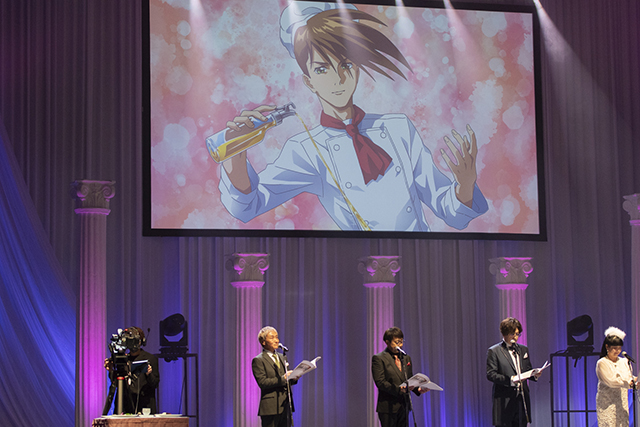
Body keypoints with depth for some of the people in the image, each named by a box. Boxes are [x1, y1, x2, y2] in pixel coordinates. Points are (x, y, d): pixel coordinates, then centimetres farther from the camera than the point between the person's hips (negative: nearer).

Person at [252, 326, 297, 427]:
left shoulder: (281, 357, 18)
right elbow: (262, 382, -16)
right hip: (271, 407, -7)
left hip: (285, 406, 7)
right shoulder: (258, 360, -5)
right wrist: (282, 378, -22)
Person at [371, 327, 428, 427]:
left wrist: (418, 389, -4)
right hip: (388, 406, -6)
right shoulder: (378, 358, -4)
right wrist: (398, 389, -24)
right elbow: (380, 382, -13)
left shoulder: (406, 358, 16)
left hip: (404, 406, 6)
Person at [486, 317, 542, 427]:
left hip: (522, 400, 5)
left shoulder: (523, 350, 18)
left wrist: (534, 375, -3)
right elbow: (490, 374, -7)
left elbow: (528, 370, 22)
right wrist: (509, 380, -21)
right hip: (504, 401, -5)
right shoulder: (494, 351, 0)